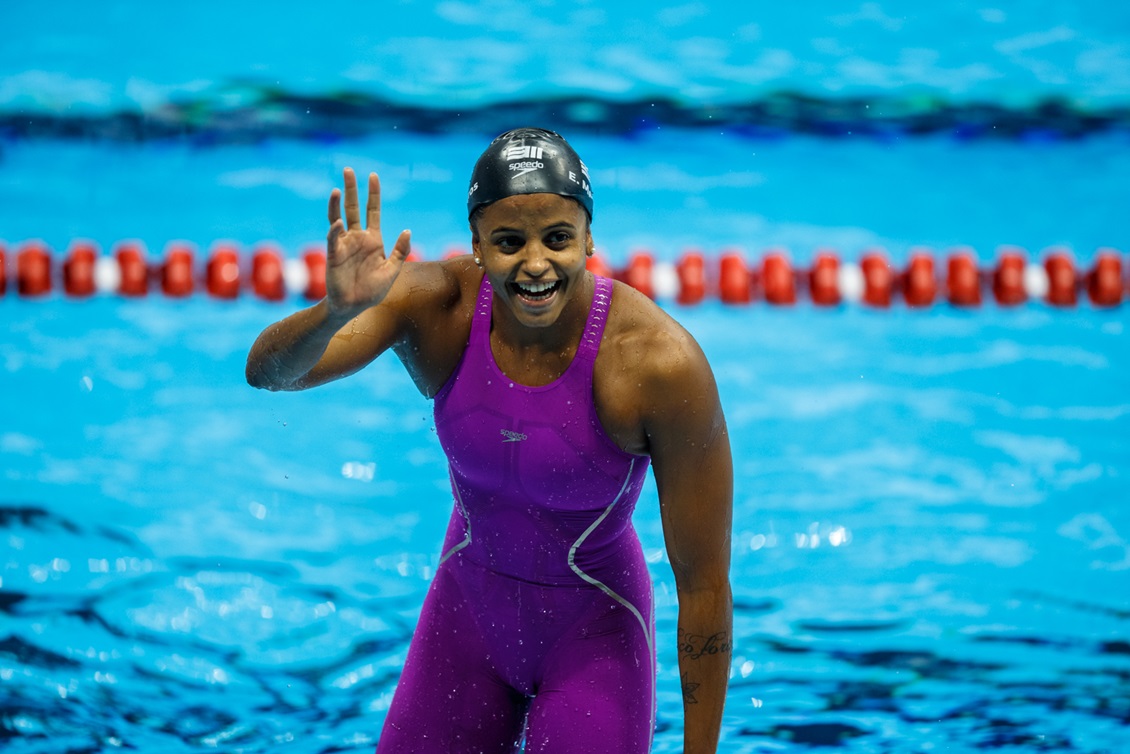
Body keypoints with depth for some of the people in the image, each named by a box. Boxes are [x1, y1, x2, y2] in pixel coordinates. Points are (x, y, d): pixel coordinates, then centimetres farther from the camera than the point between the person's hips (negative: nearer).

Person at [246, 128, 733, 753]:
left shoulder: (659, 362, -27)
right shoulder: (438, 308, -19)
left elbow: (704, 581, -20)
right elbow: (267, 371, -30)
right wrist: (337, 311, -51)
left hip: (592, 632, -3)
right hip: (469, 608, 3)